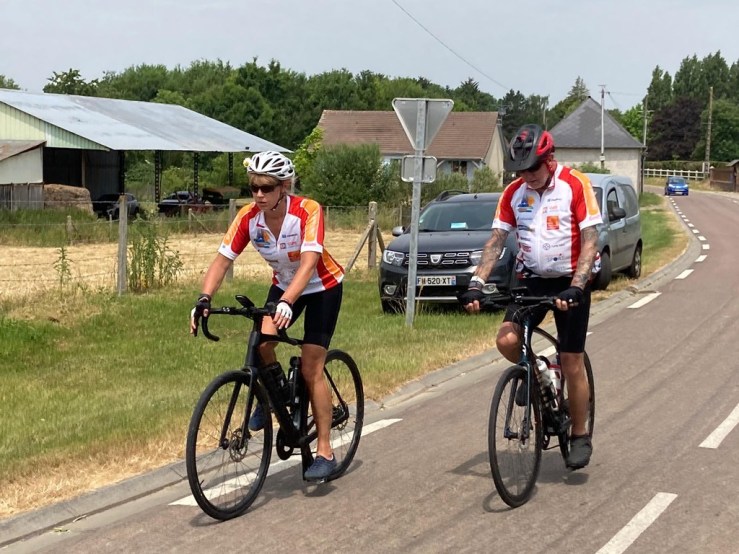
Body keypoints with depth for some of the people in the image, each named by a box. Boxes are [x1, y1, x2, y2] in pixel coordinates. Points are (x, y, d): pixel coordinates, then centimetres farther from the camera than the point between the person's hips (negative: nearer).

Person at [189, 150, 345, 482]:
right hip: (284, 285, 4)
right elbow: (222, 261, -21)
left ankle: (325, 452, 1)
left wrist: (286, 303, -57)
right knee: (262, 343, -24)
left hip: (323, 288, -4)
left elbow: (308, 263, -42)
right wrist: (204, 299, -38)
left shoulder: (308, 212, -31)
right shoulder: (248, 217, -19)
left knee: (311, 370, -9)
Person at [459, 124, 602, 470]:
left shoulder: (575, 185, -14)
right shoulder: (513, 193, -1)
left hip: (570, 282, -4)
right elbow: (496, 241, -3)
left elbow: (590, 240, -17)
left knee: (572, 364, 0)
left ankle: (580, 437, 17)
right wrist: (476, 283, -16)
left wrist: (575, 287, -28)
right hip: (531, 279, 4)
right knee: (506, 340, -19)